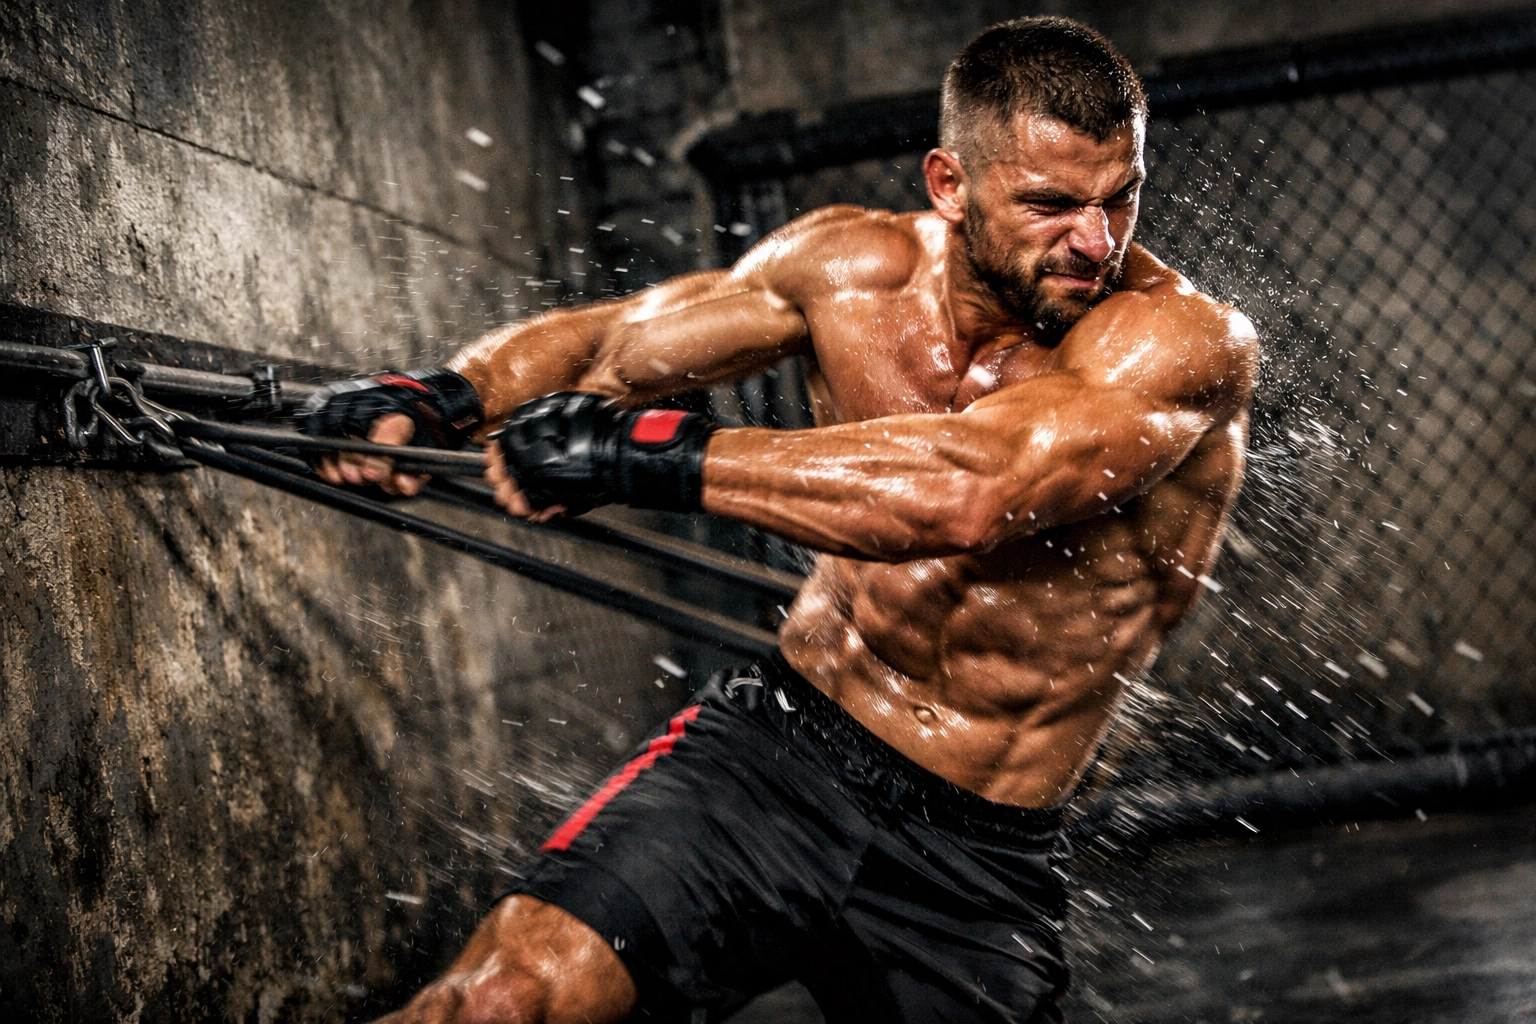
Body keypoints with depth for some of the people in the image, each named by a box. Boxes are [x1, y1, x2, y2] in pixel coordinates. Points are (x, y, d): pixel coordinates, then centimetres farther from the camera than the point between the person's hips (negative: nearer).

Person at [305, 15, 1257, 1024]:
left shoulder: (1185, 341, -17)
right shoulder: (854, 266, -3)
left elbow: (963, 493, -34)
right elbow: (603, 338, 9)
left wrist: (643, 450, -32)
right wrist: (442, 396, -11)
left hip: (978, 864, -1)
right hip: (773, 750, 2)